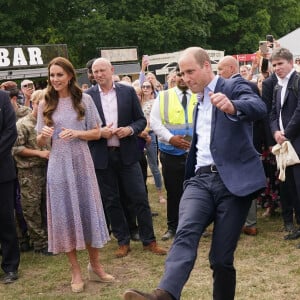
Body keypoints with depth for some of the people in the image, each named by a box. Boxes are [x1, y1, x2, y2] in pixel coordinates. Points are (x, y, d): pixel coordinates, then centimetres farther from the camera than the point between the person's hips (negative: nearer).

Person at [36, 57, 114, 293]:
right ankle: (76, 271, 14)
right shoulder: (45, 104, 4)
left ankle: (95, 265, 21)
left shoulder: (84, 100, 0)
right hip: (58, 166, 1)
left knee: (88, 211, 5)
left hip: (81, 163, -1)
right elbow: (40, 142, 7)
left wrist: (76, 133, -16)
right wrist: (43, 135, -16)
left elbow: (97, 132, 2)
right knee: (65, 214, 4)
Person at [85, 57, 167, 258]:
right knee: (111, 201, 8)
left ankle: (149, 240, 14)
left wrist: (130, 129, -13)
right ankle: (123, 242, 21)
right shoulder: (88, 96, 1)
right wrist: (100, 132, -14)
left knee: (140, 198, 1)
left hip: (127, 153, 0)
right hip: (102, 156, 1)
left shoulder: (128, 91, 3)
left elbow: (141, 120, 5)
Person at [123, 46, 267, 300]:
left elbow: (259, 107, -21)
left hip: (233, 180, -5)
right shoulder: (199, 101, 24)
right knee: (185, 232, -24)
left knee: (221, 258, -3)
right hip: (201, 178, 5)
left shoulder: (234, 86, 1)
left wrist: (232, 107, -42)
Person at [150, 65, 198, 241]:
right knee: (173, 191, 8)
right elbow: (155, 122, 0)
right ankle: (172, 227, 20)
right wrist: (170, 138, -14)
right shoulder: (163, 97, 5)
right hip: (171, 152, 0)